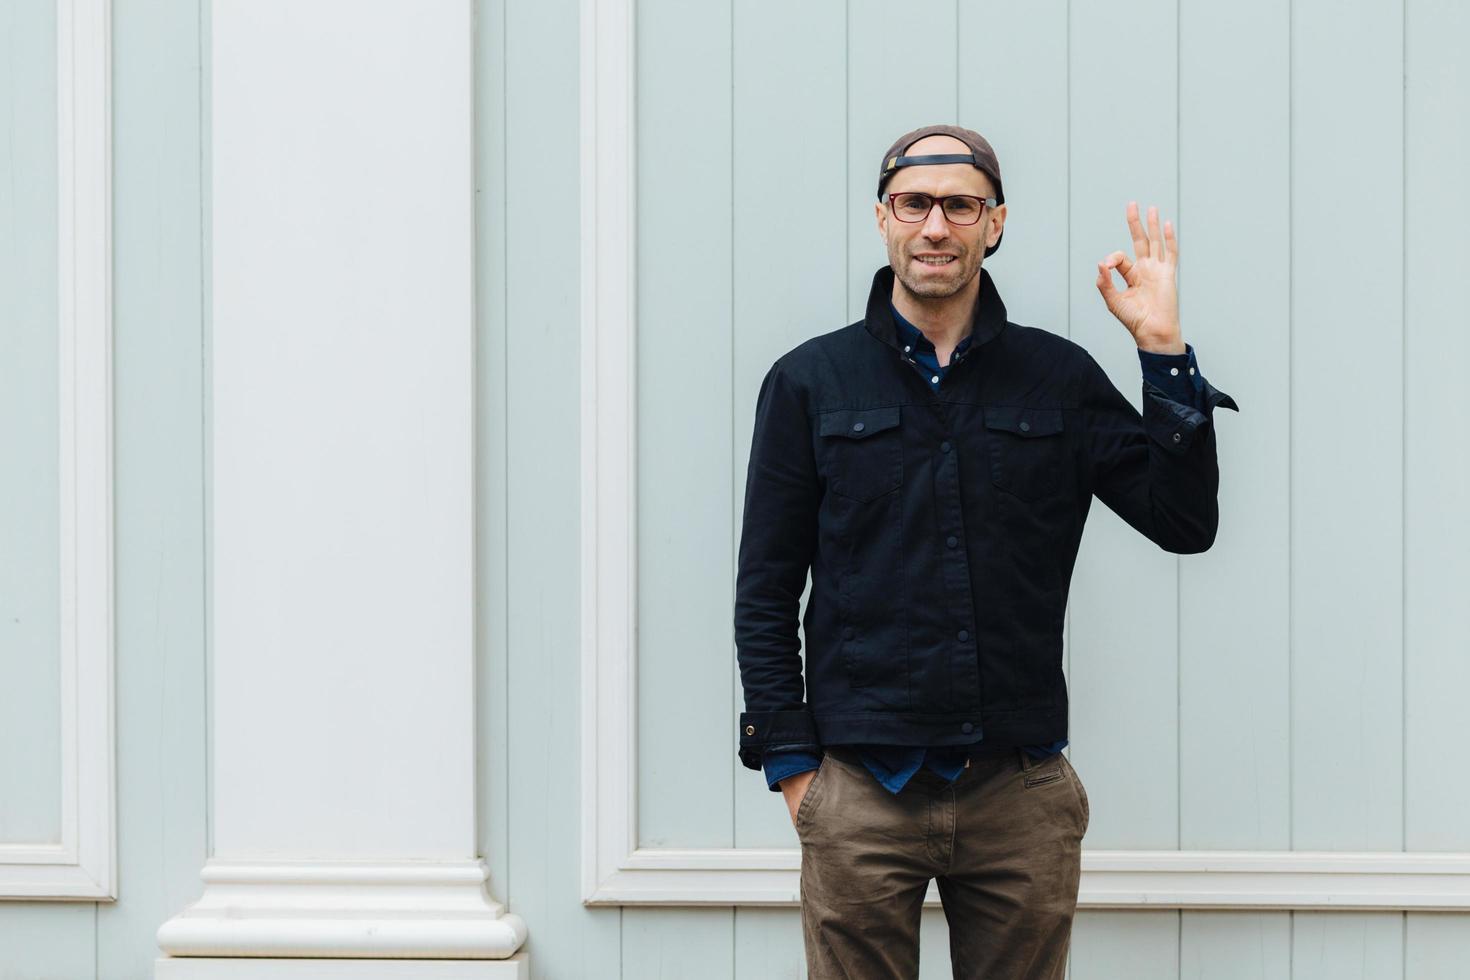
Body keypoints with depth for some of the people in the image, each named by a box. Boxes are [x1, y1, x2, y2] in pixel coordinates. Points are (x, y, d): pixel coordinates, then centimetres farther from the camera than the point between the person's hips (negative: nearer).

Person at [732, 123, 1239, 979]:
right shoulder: (809, 383, 5)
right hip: (862, 792, -1)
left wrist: (1165, 354, -5)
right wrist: (792, 766, -1)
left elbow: (1186, 522, 3)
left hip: (1022, 796, 1)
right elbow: (766, 593, 5)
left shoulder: (1058, 377, 7)